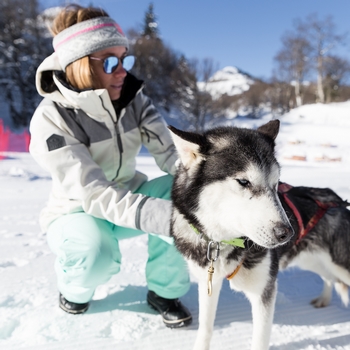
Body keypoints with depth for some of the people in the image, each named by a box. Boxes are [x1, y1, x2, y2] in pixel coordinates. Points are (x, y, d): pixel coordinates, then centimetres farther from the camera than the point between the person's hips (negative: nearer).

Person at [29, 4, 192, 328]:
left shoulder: (133, 98, -11)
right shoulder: (51, 118, -25)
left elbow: (170, 152, -20)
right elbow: (95, 196, -34)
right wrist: (169, 219, -47)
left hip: (128, 197, 4)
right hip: (78, 213, -3)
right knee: (96, 251, -37)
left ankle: (165, 290, -5)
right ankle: (74, 284, 2)